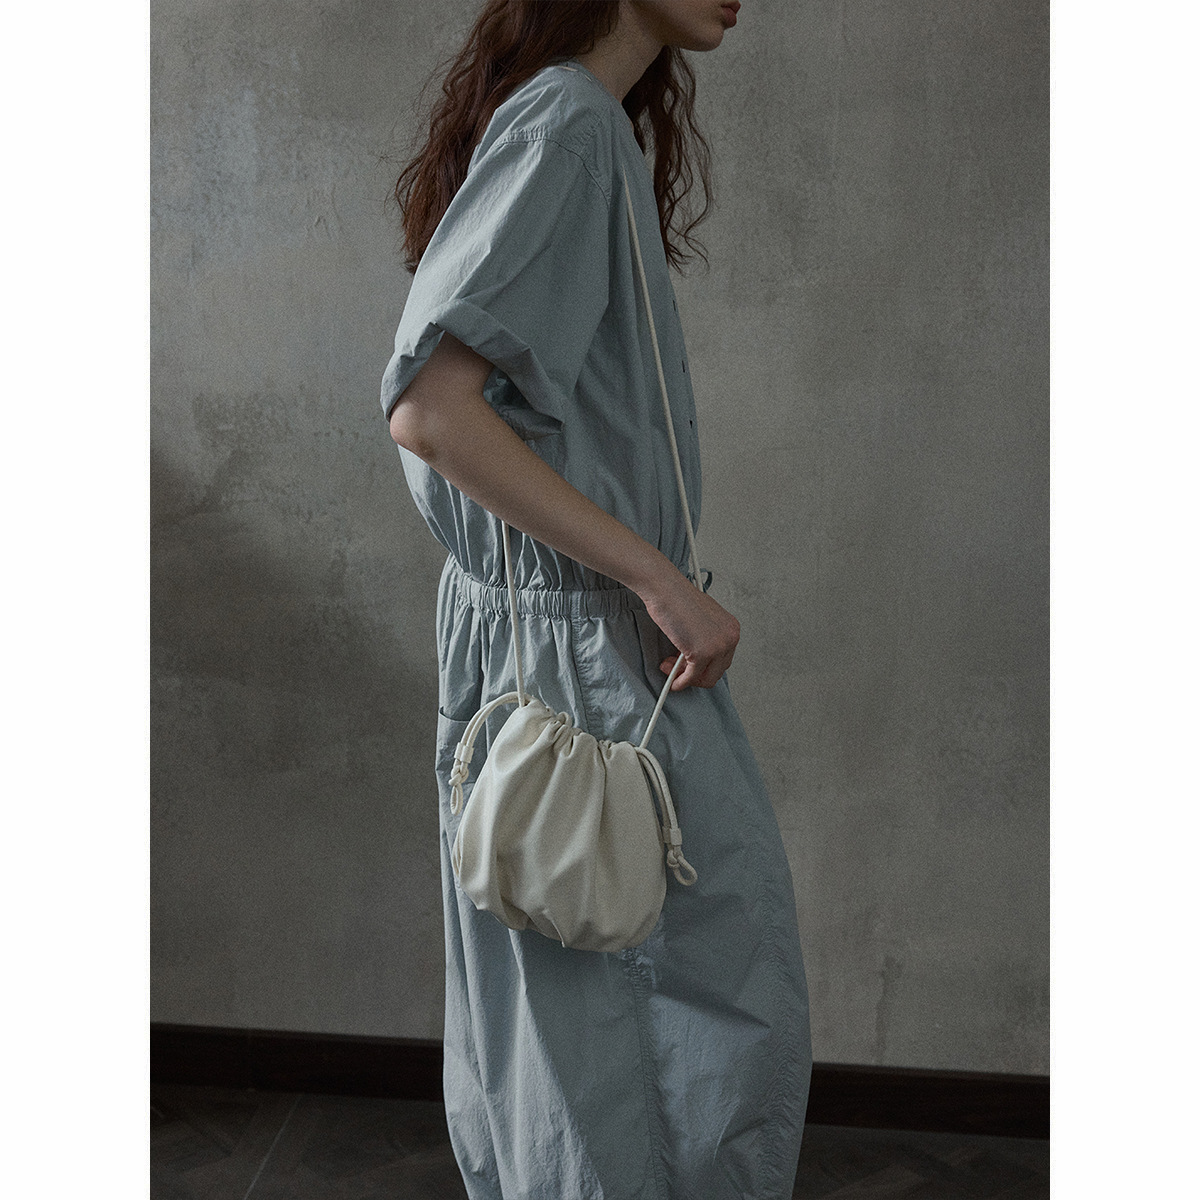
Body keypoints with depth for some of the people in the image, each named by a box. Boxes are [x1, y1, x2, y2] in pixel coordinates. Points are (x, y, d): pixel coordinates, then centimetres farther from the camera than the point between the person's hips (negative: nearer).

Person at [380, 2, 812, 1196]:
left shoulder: (597, 124, 15)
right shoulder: (569, 124, -14)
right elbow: (429, 409, -23)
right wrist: (660, 580, -21)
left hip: (538, 614, 10)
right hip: (589, 646, -10)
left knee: (559, 1000, 18)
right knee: (721, 996, 2)